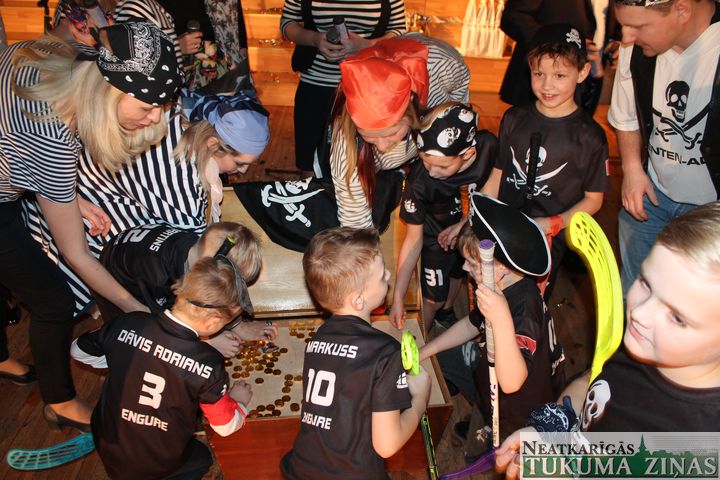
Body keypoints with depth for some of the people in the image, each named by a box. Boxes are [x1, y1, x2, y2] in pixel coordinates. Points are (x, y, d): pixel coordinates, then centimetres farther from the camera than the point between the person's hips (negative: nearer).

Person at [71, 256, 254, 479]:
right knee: (202, 457, 29)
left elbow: (78, 351, 2)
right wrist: (239, 401, 9)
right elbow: (226, 426, -11)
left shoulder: (128, 325, -19)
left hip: (107, 447, 4)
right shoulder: (208, 364, -28)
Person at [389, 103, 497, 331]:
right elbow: (413, 240, -26)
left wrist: (463, 224, -21)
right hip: (436, 238, -4)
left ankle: (446, 311, 60)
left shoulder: (488, 146, -34)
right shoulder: (419, 181, -38)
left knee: (458, 274, 28)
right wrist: (398, 297, -23)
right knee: (434, 299, 8)